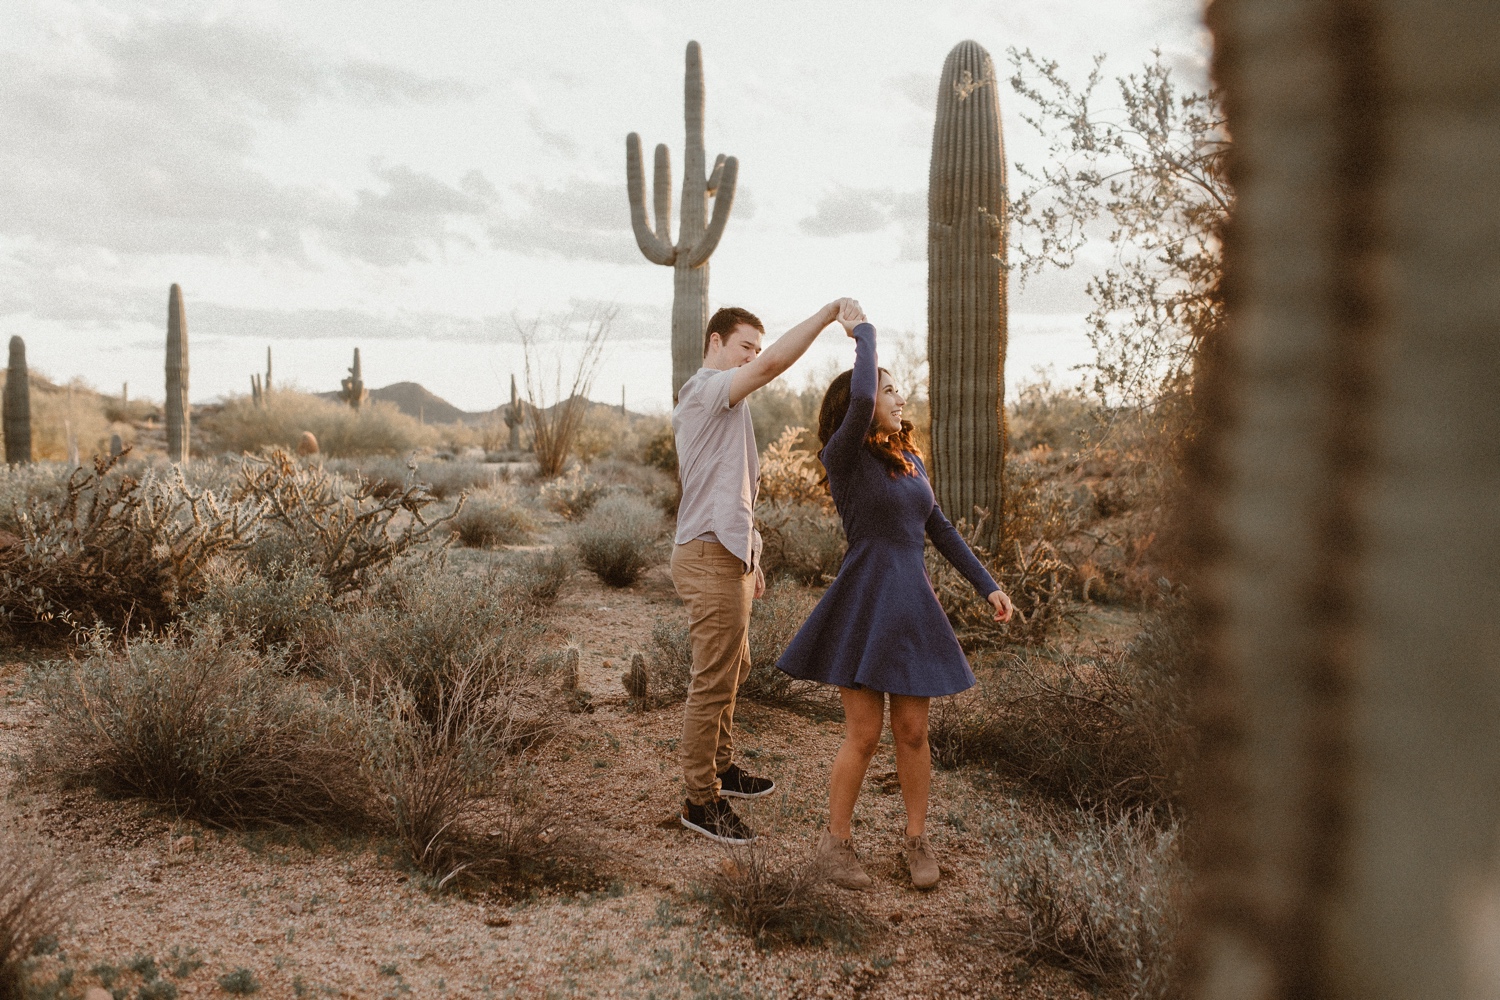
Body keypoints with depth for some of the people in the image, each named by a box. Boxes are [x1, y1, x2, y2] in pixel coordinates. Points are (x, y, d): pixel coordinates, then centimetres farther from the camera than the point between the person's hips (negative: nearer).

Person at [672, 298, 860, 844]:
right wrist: (829, 311, -23)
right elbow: (774, 362, -29)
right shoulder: (706, 390, -11)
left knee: (732, 671, 20)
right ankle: (702, 800, 3)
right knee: (713, 682, -5)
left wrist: (749, 557, 23)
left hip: (727, 555, 11)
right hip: (709, 558, -11)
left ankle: (721, 768, 34)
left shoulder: (721, 404, 22)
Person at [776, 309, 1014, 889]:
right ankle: (836, 840, 18)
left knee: (912, 731, 10)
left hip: (913, 603, 6)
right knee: (864, 734, -1)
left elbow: (939, 529, 21)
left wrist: (986, 585, 19)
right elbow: (857, 398, -28)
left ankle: (917, 839, 25)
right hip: (865, 602, -6)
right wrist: (864, 333, -14)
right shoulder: (844, 456, -8)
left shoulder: (911, 462, 14)